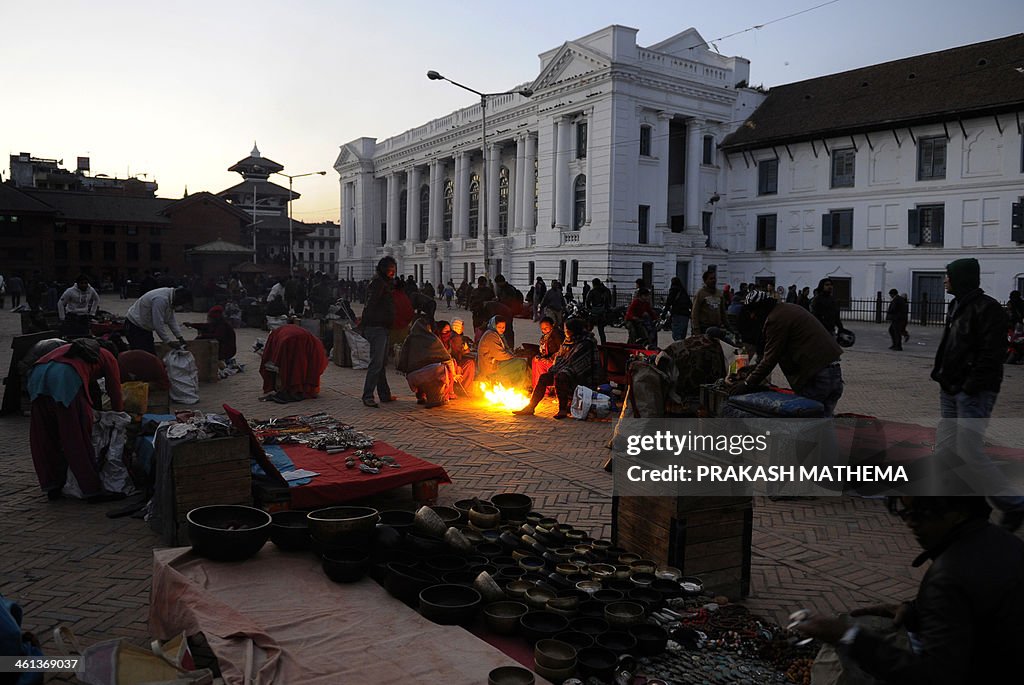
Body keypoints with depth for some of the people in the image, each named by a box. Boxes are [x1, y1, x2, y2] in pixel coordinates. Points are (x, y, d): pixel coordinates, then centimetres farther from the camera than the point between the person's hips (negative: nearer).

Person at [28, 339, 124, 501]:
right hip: (67, 378, -6)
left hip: (38, 374, 6)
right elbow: (115, 396, 26)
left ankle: (52, 487, 24)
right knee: (79, 438, 1)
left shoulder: (72, 349, 41)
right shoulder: (108, 358, 25)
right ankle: (93, 490, 7)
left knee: (45, 437, 16)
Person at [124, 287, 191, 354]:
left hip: (145, 328, 10)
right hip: (134, 327, -10)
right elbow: (158, 324, -29)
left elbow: (171, 319, 8)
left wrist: (179, 337, 4)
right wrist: (169, 341, -22)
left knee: (151, 354, 8)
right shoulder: (161, 299, -31)